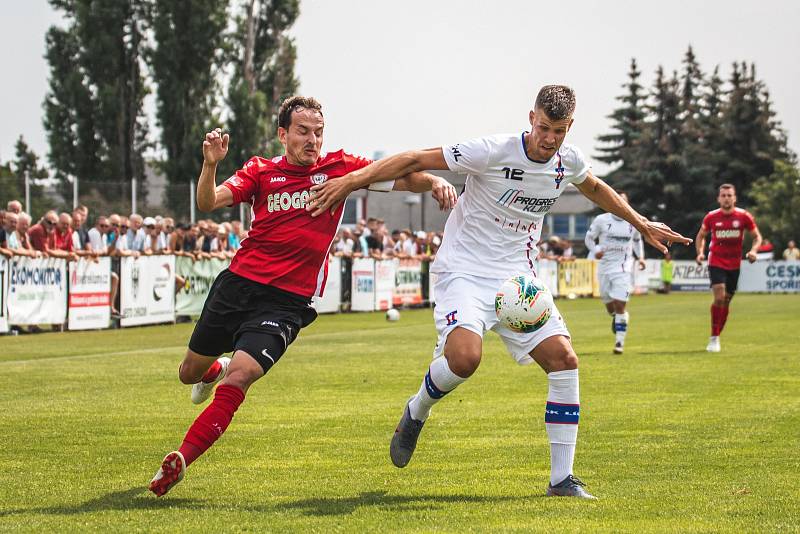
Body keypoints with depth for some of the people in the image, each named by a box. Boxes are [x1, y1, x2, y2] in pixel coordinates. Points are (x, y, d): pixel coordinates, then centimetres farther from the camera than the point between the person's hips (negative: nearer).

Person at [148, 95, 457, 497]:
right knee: (189, 371, 17)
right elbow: (208, 203, -7)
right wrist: (210, 164, -25)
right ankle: (214, 370, 54)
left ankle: (180, 461, -14)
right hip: (238, 283, 3)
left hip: (286, 301, -3)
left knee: (239, 378, -21)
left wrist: (433, 182, -20)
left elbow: (399, 177, 0)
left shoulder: (339, 167, 3)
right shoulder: (261, 171, 4)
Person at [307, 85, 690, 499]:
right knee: (465, 356, -30)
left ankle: (561, 477, 1)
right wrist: (351, 181, -22)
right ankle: (416, 413, 4)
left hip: (517, 276, 6)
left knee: (564, 360, -8)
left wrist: (640, 223, 31)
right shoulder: (493, 152, -19)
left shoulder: (569, 161, 1)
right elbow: (415, 161, -17)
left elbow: (595, 188, 27)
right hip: (464, 270, -6)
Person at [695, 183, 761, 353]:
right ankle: (713, 338, -10)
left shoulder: (744, 216, -5)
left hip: (734, 265, 2)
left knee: (726, 301, 9)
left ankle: (716, 337, 25)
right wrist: (700, 253, -5)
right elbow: (701, 236, 12)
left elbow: (757, 236, 6)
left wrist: (753, 250, -14)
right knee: (719, 297, -18)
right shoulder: (711, 217, -4)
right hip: (716, 263, -2)